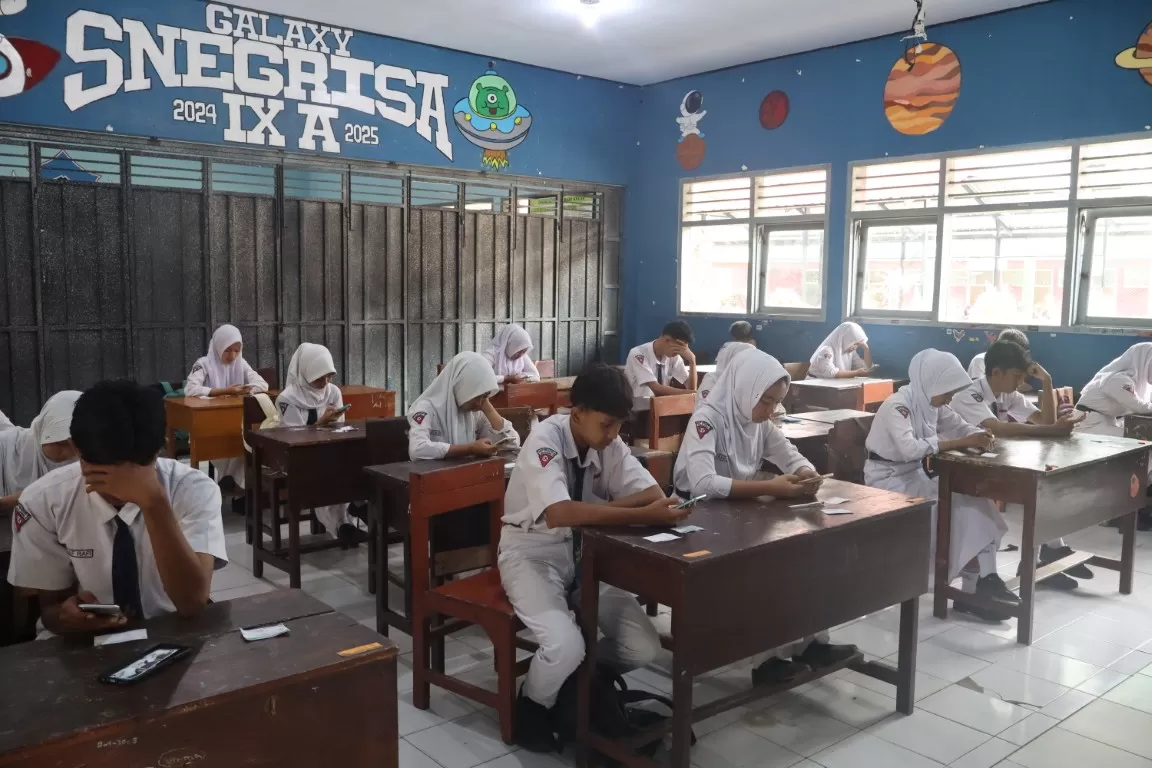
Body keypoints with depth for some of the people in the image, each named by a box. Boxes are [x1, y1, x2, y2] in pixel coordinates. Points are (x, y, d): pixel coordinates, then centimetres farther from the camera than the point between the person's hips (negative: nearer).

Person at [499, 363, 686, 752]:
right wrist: (642, 516, -42)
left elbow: (654, 493, -10)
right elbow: (558, 514, -39)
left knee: (643, 647, -9)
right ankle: (531, 707, 4)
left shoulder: (609, 443, -5)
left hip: (585, 554, 6)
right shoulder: (545, 440, -24)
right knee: (566, 646, -29)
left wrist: (592, 512, -26)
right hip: (533, 554, -5)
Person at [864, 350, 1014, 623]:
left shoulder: (931, 403, 3)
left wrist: (980, 436, -17)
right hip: (888, 479, -8)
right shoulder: (898, 406, -23)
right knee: (957, 508, -20)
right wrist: (962, 443, -39)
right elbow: (910, 448, -38)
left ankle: (983, 579, -7)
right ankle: (976, 585, -7)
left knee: (974, 498, -10)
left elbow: (960, 427, 7)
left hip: (916, 474, 8)